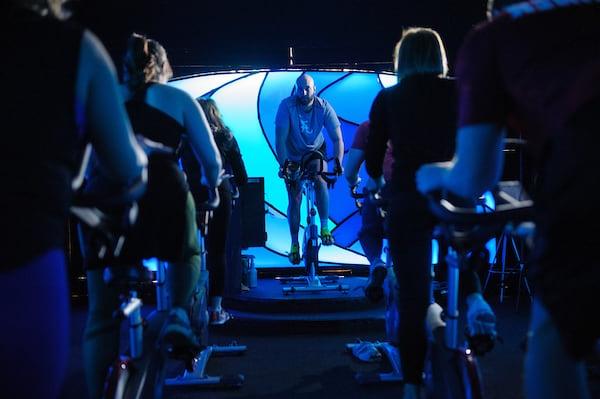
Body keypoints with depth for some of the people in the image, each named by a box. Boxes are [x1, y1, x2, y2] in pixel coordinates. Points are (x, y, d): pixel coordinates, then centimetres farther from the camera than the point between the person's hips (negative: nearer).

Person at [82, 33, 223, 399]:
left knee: (102, 316, 9)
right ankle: (178, 314, 2)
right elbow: (212, 160, 19)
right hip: (162, 187, -1)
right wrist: (213, 189, 39)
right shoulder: (178, 98, 19)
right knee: (187, 255, 27)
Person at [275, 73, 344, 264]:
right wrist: (282, 164, -35)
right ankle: (294, 243, 13)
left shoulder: (324, 107, -20)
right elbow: (280, 138, -27)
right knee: (294, 200, -2)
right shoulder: (287, 105, -25)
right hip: (293, 156, 0)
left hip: (316, 152, 1)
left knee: (321, 182, -28)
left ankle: (325, 227, -10)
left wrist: (338, 162, -35)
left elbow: (337, 139, -21)